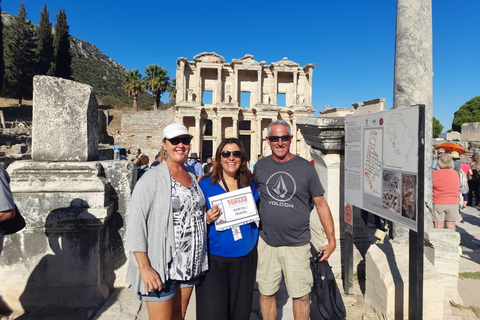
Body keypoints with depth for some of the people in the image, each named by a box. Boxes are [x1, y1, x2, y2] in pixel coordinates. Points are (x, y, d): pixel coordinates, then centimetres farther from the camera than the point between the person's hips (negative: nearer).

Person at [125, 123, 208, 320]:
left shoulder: (192, 178, 11)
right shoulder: (152, 178, -11)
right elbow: (135, 224, -16)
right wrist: (144, 267, -21)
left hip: (190, 265, 6)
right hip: (160, 268, -6)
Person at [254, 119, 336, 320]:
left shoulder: (305, 168, -5)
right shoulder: (260, 167, 2)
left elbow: (321, 205, 0)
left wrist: (332, 240, -1)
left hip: (297, 245, -2)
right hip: (266, 242, 2)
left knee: (301, 296, 9)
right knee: (266, 293, 13)